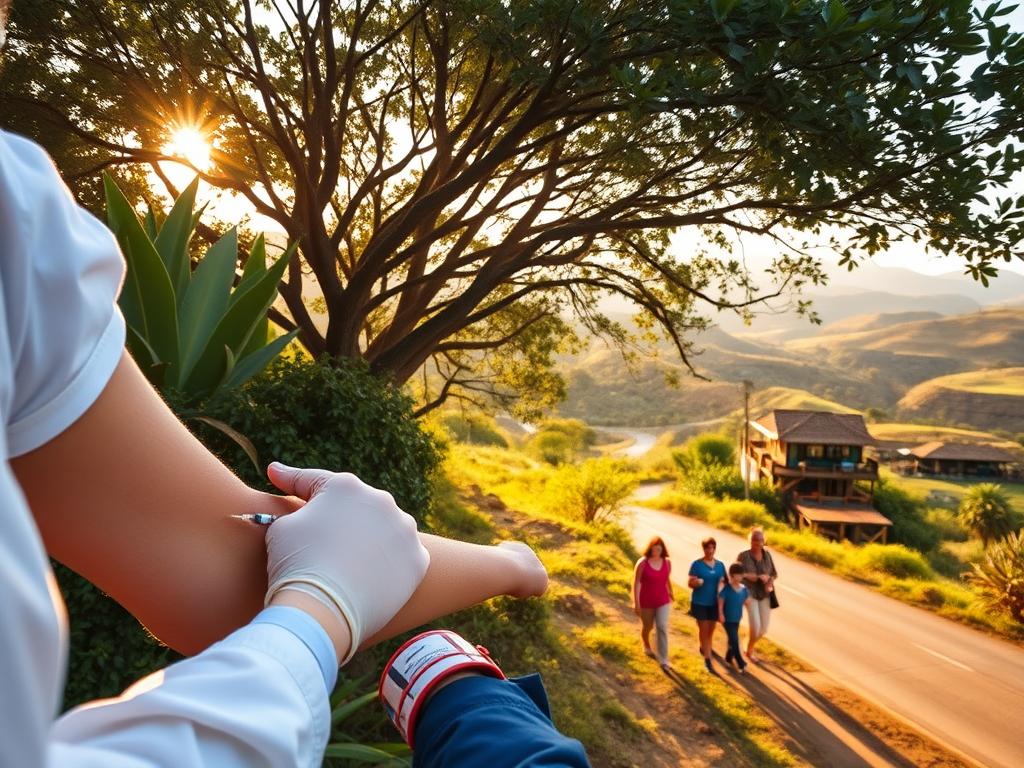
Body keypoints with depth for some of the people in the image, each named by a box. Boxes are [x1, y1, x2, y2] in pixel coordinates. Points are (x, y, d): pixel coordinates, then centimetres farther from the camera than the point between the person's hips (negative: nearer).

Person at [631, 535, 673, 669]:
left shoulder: (667, 562, -7)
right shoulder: (642, 563, -19)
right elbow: (636, 583, -16)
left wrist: (671, 594, 22)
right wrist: (636, 603, -17)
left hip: (662, 601, 2)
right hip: (646, 602, -2)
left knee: (662, 628, -9)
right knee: (647, 627, 18)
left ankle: (663, 660, 0)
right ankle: (646, 645, 50)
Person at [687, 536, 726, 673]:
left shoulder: (720, 565, 2)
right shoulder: (696, 564, -10)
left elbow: (723, 581, 10)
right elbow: (690, 583, -9)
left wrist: (721, 586, -13)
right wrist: (696, 582, -30)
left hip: (714, 603, 4)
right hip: (700, 602, -4)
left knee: (711, 630, 15)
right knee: (704, 630, -1)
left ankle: (704, 648, 42)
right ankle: (707, 659, 8)